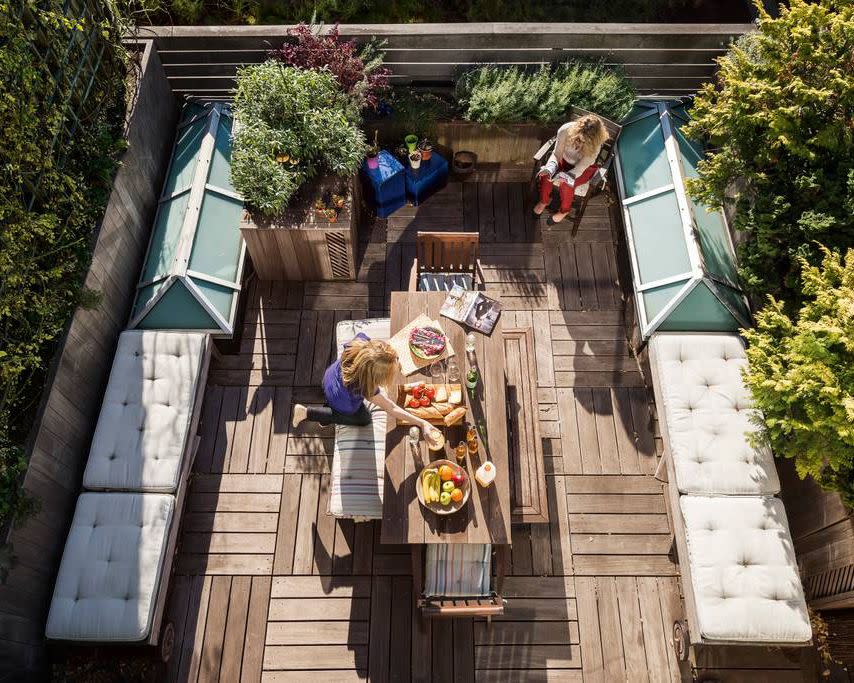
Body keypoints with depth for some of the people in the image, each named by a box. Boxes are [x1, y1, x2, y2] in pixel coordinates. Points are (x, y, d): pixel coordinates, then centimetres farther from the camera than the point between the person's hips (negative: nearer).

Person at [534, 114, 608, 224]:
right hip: (564, 161, 3)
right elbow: (556, 154, -19)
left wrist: (566, 177, -48)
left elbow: (579, 169, -30)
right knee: (545, 175, -22)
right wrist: (549, 168, -38)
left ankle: (565, 210, 3)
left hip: (583, 168, -2)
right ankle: (544, 200, 8)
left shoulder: (595, 146, -35)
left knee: (565, 184, -28)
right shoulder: (566, 130, -30)